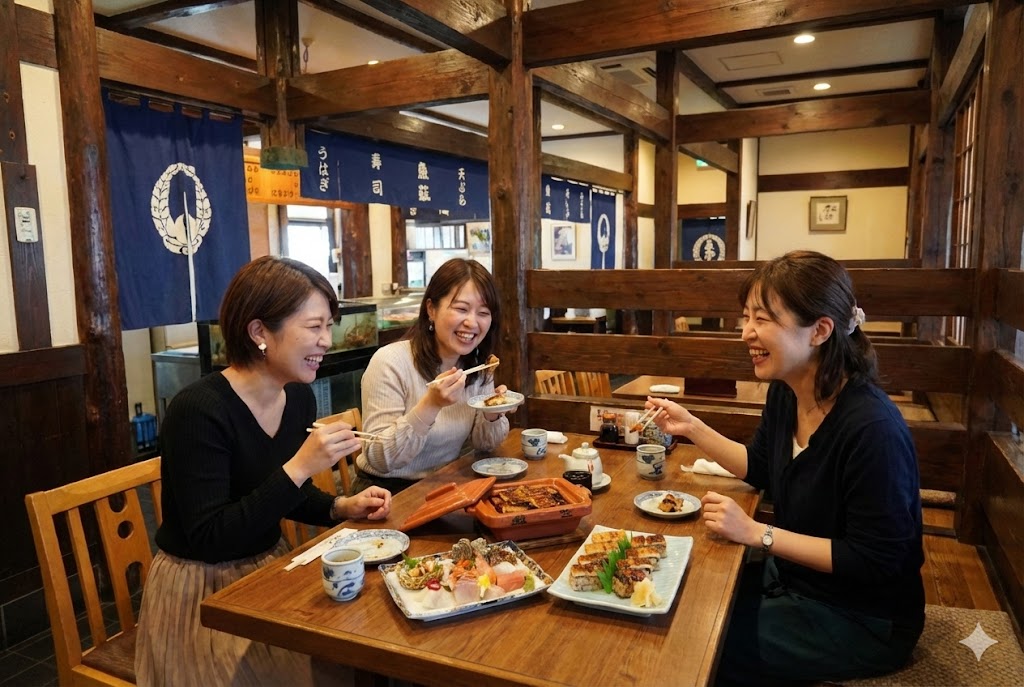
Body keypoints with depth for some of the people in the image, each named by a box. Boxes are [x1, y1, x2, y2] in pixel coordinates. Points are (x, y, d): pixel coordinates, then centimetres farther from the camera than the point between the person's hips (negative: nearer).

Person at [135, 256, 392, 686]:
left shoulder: (300, 397, -3)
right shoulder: (198, 411, -25)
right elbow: (209, 539, -27)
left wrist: (342, 508, -6)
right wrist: (298, 467, -32)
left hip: (269, 572, 6)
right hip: (202, 592, -6)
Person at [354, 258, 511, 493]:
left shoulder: (478, 365, 0)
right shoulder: (390, 363, -19)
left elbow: (482, 443, 6)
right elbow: (380, 459, -20)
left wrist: (493, 415, -15)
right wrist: (430, 405, -31)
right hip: (389, 491, -6)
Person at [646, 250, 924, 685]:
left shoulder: (872, 428, -31)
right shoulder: (784, 392, -5)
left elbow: (873, 562, -26)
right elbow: (760, 470, 11)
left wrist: (756, 533, -28)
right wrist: (691, 427, 0)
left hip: (865, 620, -8)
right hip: (793, 576, 8)